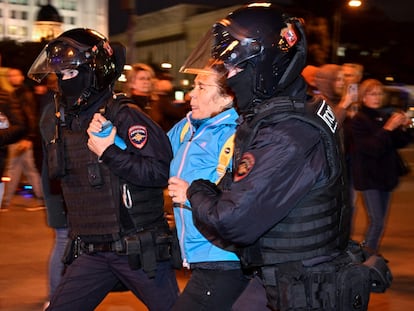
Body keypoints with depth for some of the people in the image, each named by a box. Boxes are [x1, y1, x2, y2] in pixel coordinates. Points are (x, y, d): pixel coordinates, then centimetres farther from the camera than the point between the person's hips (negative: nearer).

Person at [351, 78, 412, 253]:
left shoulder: (385, 117, 8)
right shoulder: (359, 120, -11)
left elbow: (400, 143, 12)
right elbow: (373, 148, -21)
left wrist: (403, 128, -6)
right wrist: (388, 128, -26)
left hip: (385, 175, 7)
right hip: (368, 176, -7)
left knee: (380, 221, 11)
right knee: (376, 221, -11)